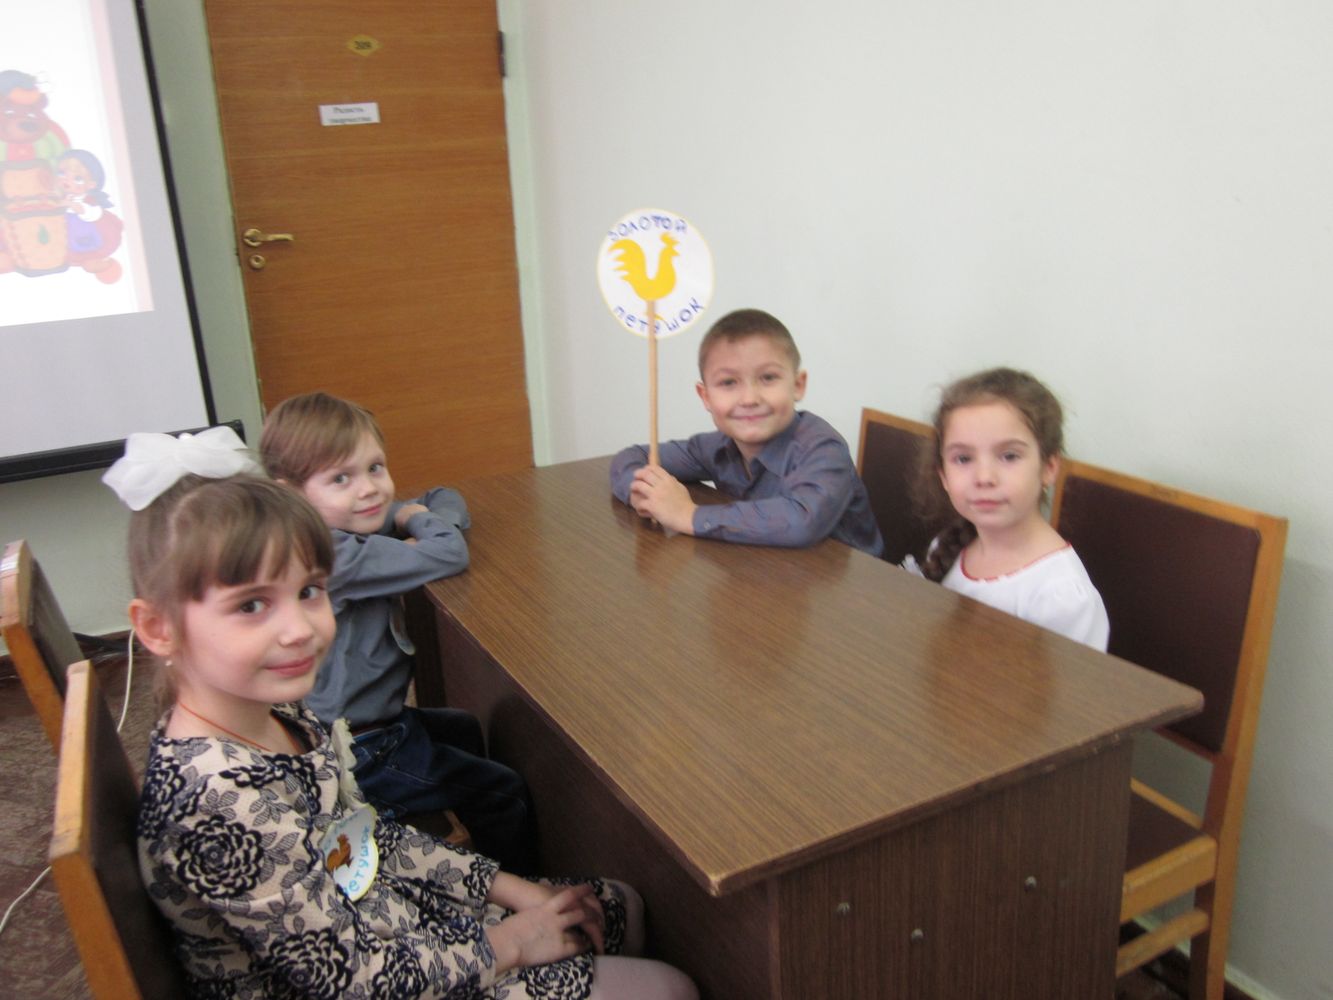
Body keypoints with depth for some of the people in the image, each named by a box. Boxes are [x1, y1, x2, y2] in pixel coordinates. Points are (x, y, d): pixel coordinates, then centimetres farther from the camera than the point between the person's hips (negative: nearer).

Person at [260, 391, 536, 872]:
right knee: (503, 793, 0)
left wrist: (413, 518, -14)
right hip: (358, 754, -10)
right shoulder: (334, 555, -29)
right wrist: (420, 522, -12)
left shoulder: (353, 525, -1)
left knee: (466, 730, 32)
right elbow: (450, 557, -34)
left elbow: (448, 502, 8)